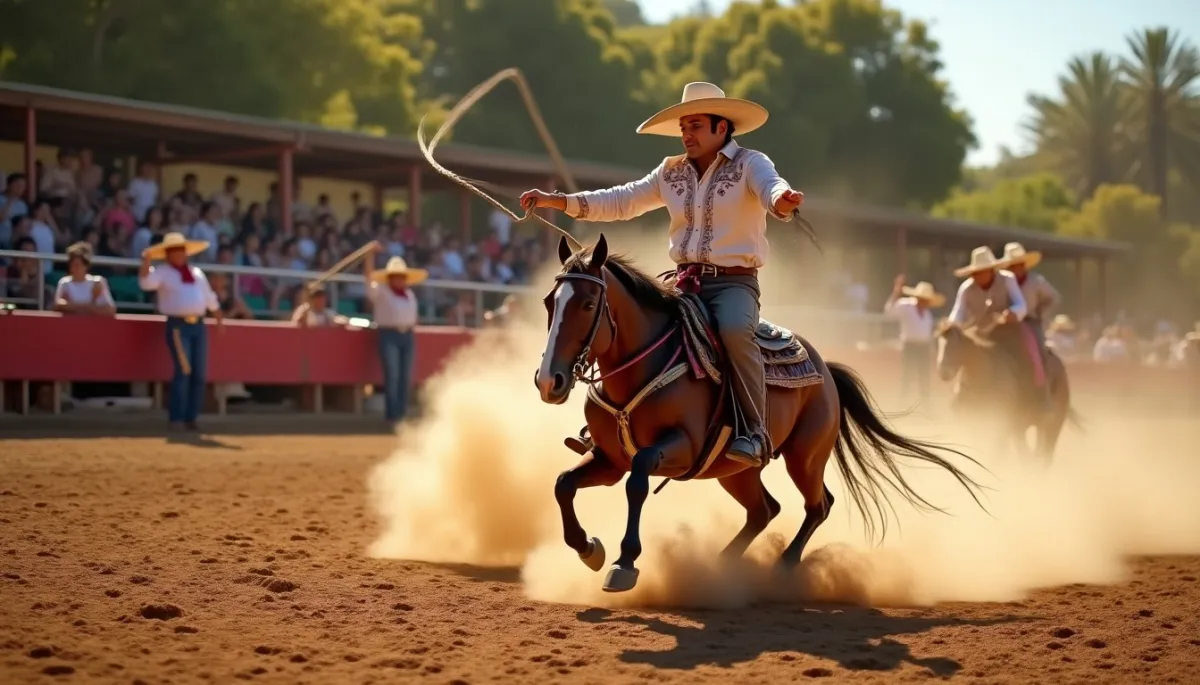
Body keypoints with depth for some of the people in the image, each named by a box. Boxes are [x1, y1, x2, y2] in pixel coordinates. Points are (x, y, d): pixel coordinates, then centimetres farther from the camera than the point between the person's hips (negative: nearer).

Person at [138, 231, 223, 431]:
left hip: (198, 325, 6)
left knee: (199, 374, 3)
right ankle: (176, 418, -10)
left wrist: (219, 318, 26)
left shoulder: (197, 273, 19)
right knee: (183, 370, -15)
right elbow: (146, 282, -18)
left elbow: (209, 298, 27)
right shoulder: (163, 273, 2)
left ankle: (191, 417, 11)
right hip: (178, 326, -6)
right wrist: (147, 260, -26)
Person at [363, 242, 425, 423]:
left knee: (405, 377, 4)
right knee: (392, 376, -11)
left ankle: (402, 413, 10)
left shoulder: (410, 294, 17)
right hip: (389, 335, -6)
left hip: (408, 335, 6)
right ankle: (392, 414, -8)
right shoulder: (381, 292, -2)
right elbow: (369, 275, -15)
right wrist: (371, 253, -22)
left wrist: (411, 325, 13)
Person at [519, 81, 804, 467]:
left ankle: (754, 434, -30)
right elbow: (623, 201, 15)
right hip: (685, 282, 6)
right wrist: (558, 201, 7)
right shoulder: (672, 172, 13)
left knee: (735, 330, -35)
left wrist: (782, 201, -52)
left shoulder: (749, 164, -4)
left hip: (734, 281, -6)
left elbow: (772, 188, -25)